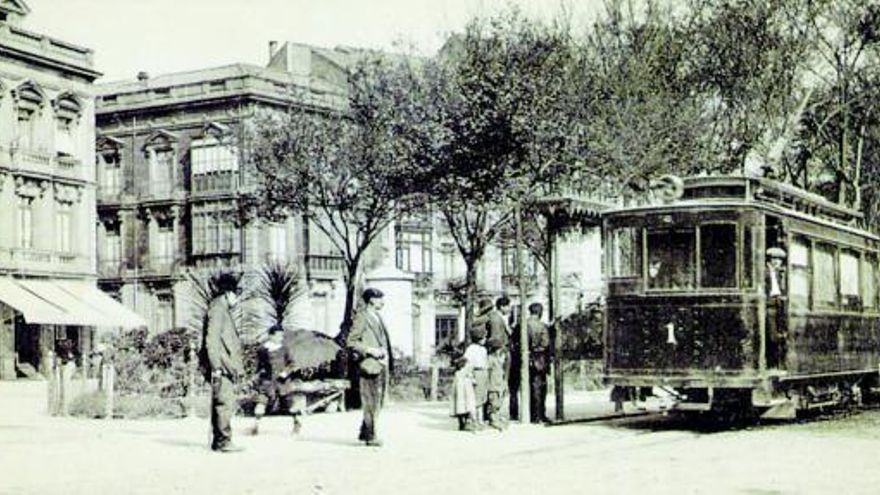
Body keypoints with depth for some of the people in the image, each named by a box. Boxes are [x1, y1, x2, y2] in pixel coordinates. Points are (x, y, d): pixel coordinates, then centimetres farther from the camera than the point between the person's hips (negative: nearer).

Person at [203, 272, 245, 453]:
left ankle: (218, 441, 16)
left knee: (221, 404, 12)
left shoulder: (224, 310, 22)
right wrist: (216, 366, -22)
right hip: (221, 366, -11)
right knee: (225, 403, -12)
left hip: (227, 366, 11)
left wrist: (235, 366, 23)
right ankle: (223, 441, -12)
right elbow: (212, 340, -17)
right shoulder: (217, 309, -10)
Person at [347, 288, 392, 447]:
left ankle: (364, 433, 21)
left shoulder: (377, 317, 19)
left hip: (382, 364, 9)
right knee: (370, 402, -6)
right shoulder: (362, 317, -7)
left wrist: (387, 358, 13)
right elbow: (351, 342, -11)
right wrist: (370, 350, -17)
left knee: (378, 401, 12)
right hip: (370, 364, -9)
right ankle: (370, 436, -1)